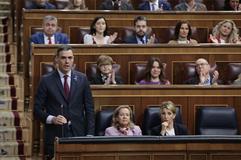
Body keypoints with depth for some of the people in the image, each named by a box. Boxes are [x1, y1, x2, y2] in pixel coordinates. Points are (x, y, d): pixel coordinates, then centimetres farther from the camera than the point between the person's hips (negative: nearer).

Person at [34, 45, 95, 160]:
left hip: (78, 133, 1)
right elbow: (37, 109, 2)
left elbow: (89, 109, 9)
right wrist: (51, 119, -15)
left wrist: (90, 134, 1)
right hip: (54, 135, -1)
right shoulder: (46, 80, 1)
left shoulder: (82, 79, 7)